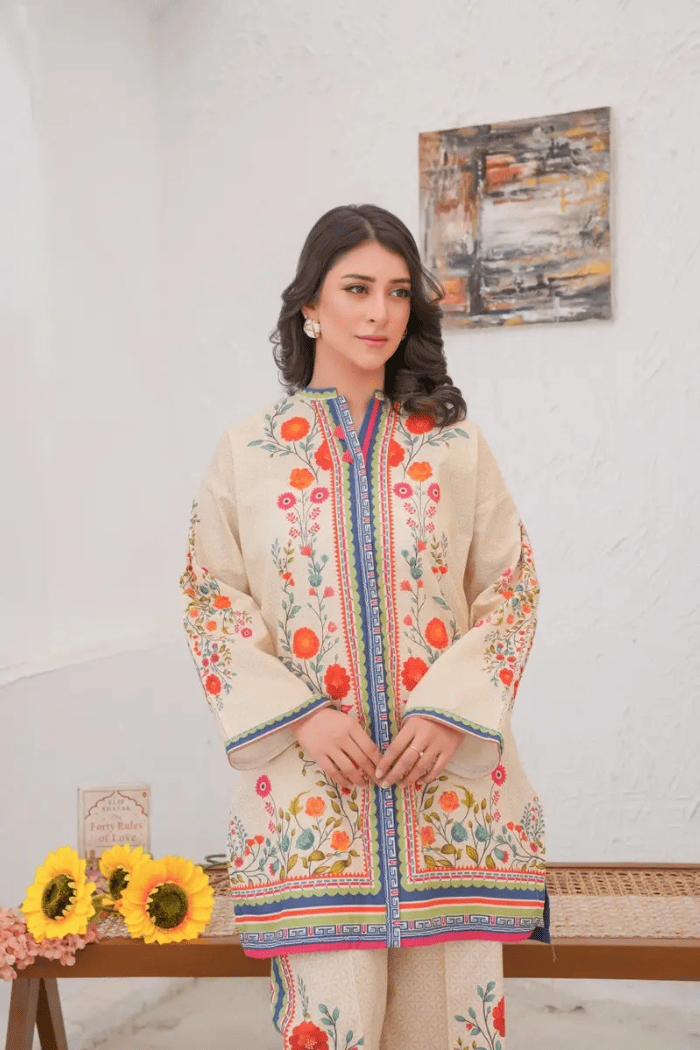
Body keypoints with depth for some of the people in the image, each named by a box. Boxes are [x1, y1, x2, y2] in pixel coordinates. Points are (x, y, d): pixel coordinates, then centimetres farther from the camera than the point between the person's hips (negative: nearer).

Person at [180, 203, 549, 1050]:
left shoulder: (454, 446, 6)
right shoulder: (248, 450, 5)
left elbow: (510, 587, 5)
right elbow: (210, 596, 3)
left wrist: (451, 709, -8)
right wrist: (299, 716, -9)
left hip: (447, 770, 1)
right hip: (308, 771, -1)